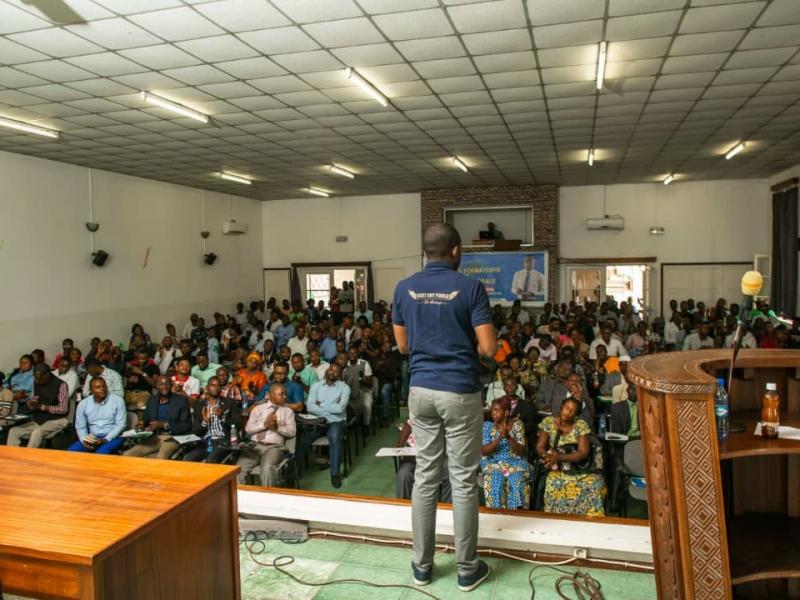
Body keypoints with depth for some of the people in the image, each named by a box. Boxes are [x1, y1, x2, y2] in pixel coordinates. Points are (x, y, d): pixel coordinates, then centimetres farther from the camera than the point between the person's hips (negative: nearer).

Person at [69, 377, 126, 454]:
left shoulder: (117, 400, -5)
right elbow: (80, 427, 9)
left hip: (113, 437, -4)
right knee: (71, 451, -20)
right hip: (92, 438, 4)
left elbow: (121, 424, -7)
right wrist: (84, 440, -10)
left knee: (101, 453, -33)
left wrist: (105, 440, -18)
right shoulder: (83, 404, 4)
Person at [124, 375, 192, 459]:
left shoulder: (181, 400, -1)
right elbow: (146, 419, 20)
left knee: (160, 459, -35)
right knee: (127, 455, -15)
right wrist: (142, 423, -4)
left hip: (172, 438, -5)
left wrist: (164, 425, -15)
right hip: (153, 438, 5)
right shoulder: (151, 400, 14)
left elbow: (187, 426, -6)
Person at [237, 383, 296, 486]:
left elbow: (292, 431, 2)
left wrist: (277, 427, -13)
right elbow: (248, 429, 6)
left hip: (274, 447, -2)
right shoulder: (258, 408, 16)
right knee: (240, 467, -23)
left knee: (267, 468, -33)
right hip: (255, 445, 2)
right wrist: (264, 424, -8)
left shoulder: (288, 411, 13)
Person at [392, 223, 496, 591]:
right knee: (463, 481, 7)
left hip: (421, 390, 4)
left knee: (425, 476, 12)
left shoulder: (404, 288, 1)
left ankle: (422, 565, 23)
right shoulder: (470, 288, -10)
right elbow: (488, 347, -11)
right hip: (460, 392, -3)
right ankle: (467, 569, 20)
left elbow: (403, 345, 8)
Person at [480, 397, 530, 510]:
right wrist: (499, 438, -21)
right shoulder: (487, 426, 3)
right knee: (495, 482, -30)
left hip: (515, 462, 0)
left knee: (517, 483, -30)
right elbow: (483, 451, -7)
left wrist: (509, 437, -22)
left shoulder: (517, 424, 1)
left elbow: (522, 451, -6)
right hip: (493, 462, 0)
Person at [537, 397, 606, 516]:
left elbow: (583, 452, -10)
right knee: (555, 486, -29)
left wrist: (559, 457, -22)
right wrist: (547, 455, -22)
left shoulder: (581, 425, -3)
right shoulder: (548, 422, 0)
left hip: (580, 468, 0)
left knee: (595, 485, -26)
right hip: (558, 469, 0)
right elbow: (540, 447, 2)